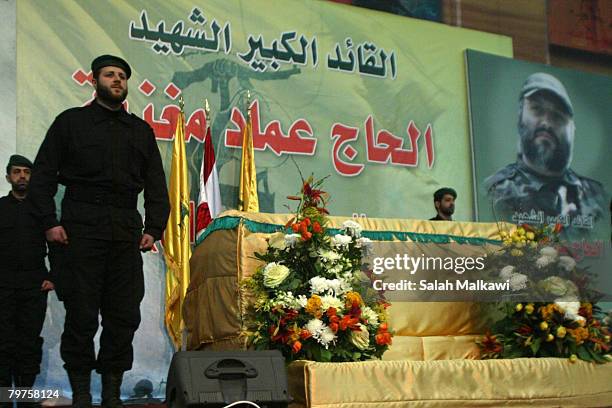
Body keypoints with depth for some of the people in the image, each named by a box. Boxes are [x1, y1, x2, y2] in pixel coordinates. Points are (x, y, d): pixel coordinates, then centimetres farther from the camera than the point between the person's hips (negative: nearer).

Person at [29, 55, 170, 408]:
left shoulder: (141, 130, 18)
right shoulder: (71, 122, 9)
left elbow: (156, 184, 16)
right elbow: (43, 175, 4)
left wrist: (154, 229, 3)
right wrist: (49, 222, -7)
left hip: (126, 228, 3)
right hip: (81, 227, -3)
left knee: (124, 314, 1)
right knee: (81, 314, -3)